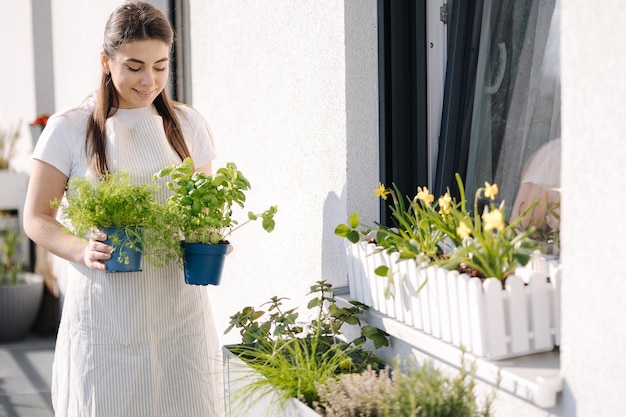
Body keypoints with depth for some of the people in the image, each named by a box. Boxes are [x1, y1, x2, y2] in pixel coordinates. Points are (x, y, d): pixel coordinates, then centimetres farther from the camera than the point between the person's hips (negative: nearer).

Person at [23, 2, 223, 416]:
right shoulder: (68, 129, -1)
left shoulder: (188, 125, 8)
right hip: (105, 312, -2)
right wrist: (80, 250, -18)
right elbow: (37, 218, 1)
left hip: (178, 307, 2)